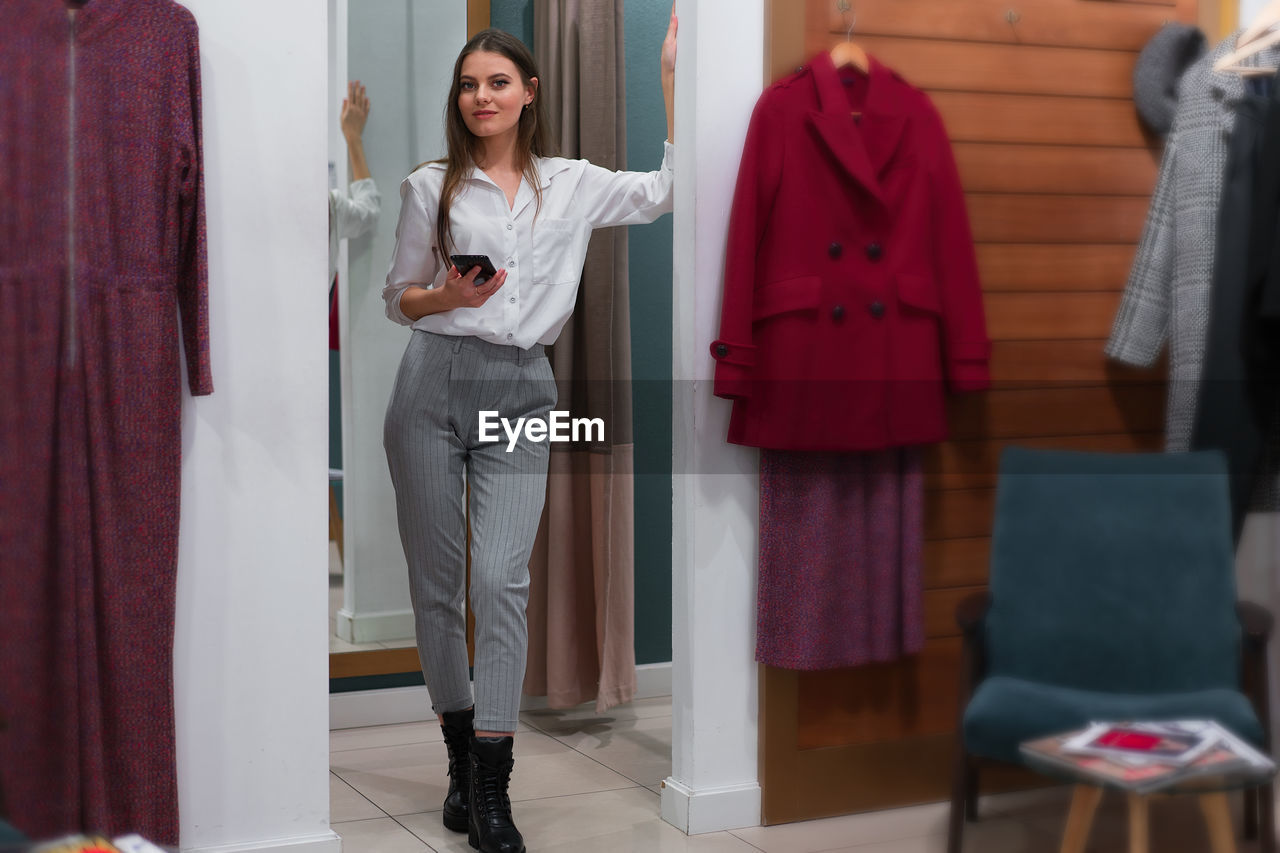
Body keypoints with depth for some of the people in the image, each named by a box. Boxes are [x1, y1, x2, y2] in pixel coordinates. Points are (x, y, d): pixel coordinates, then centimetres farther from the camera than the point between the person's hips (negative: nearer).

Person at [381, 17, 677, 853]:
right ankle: (463, 759, 19)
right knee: (436, 582, 4)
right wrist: (448, 297, -9)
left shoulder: (571, 185, 10)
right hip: (435, 383, 1)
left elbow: (672, 188, 11)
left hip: (523, 393, 0)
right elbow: (399, 298, 13)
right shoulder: (431, 187, 8)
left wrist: (672, 77, 11)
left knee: (502, 579, -13)